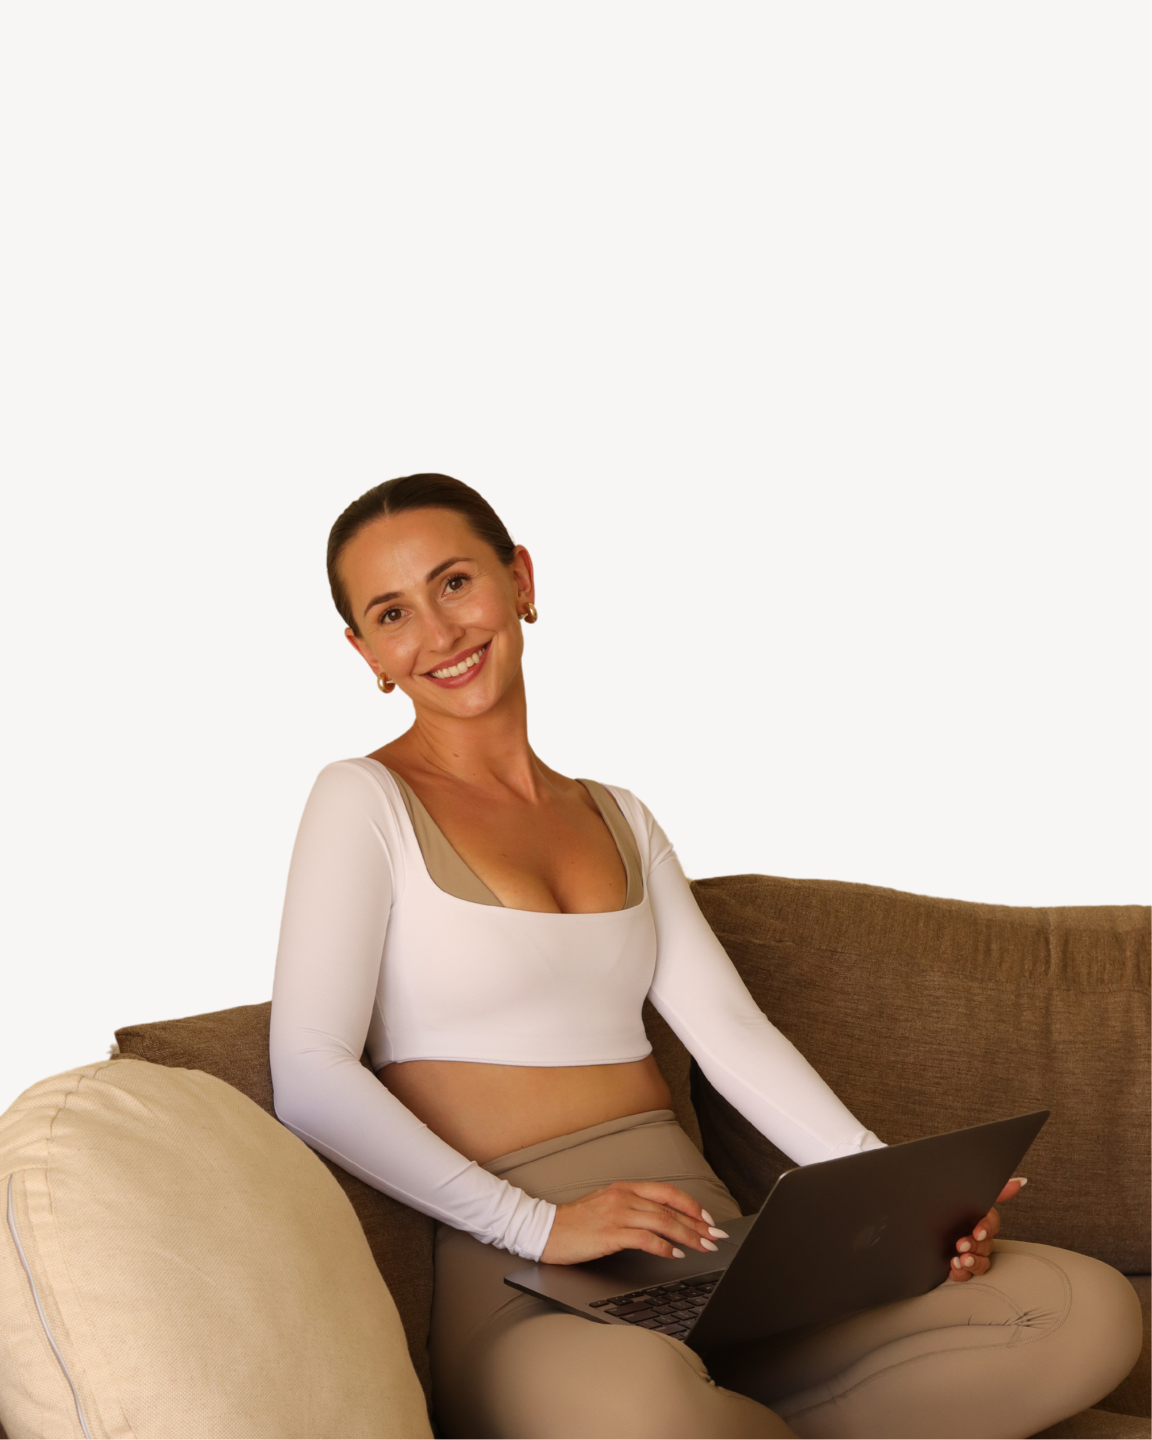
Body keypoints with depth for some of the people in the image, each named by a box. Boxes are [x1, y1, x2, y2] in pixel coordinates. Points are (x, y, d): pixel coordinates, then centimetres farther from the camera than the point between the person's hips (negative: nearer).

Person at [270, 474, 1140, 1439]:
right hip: (518, 1287, -5)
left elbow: (730, 1030, 9)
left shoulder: (619, 819, 20)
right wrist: (538, 1225, -20)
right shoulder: (366, 801, 2)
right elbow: (310, 1077, -11)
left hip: (711, 1258, 6)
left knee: (1091, 1309, -12)